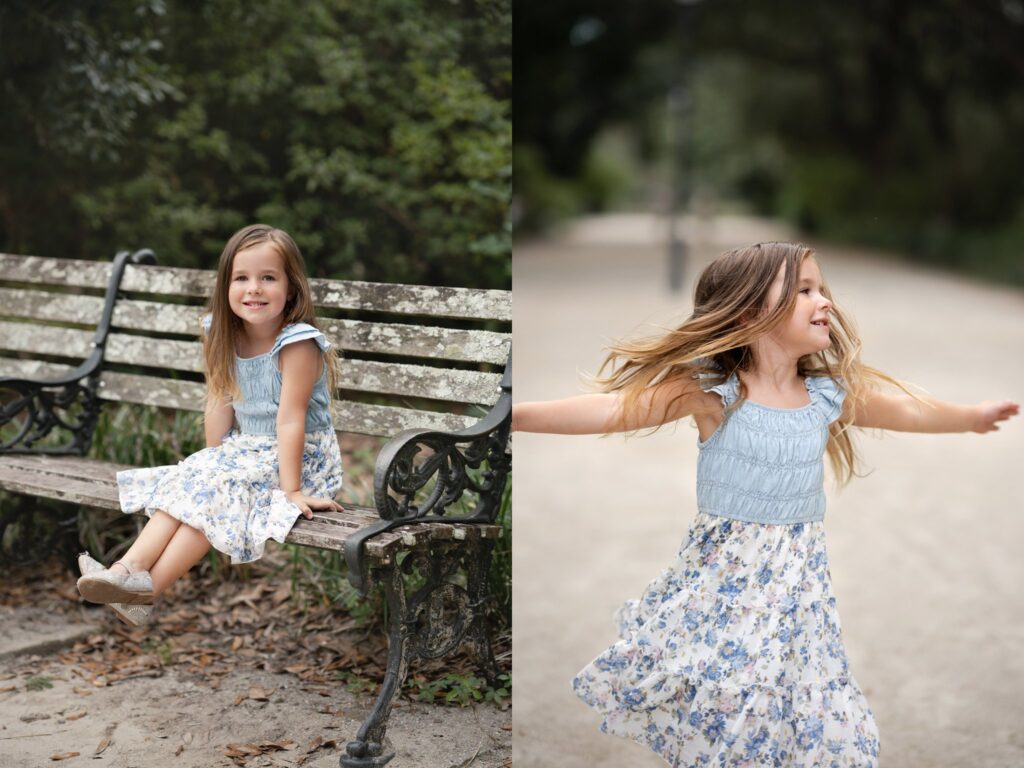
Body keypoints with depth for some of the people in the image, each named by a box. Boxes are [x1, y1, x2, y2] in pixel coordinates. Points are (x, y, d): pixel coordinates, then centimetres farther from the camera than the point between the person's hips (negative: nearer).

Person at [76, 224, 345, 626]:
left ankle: (150, 586, -23)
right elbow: (220, 405, 3)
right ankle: (127, 570, -24)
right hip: (245, 450, 7)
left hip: (299, 458, -7)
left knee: (213, 491, -24)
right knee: (186, 482, -15)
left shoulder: (297, 344, -21)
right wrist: (212, 460, -2)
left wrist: (290, 490, -23)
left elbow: (290, 419, -24)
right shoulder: (225, 337, 1)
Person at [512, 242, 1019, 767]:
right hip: (722, 581, -3)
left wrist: (972, 416, 34)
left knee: (812, 723, 4)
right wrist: (519, 414, -33)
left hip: (795, 586, 4)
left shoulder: (832, 395, 1)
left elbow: (910, 411, 19)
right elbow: (614, 408, -23)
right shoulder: (711, 393, -13)